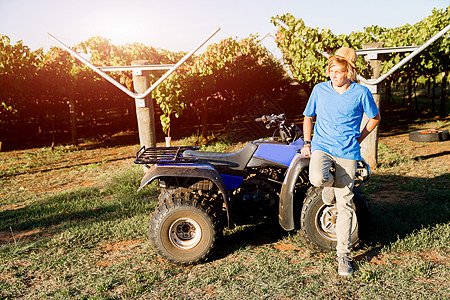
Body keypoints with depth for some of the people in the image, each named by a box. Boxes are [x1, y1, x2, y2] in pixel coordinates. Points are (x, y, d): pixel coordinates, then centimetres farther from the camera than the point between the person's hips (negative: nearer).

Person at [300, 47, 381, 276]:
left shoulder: (361, 93, -2)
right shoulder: (319, 90, 3)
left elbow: (375, 117, 14)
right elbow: (308, 117, 16)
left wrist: (358, 139, 7)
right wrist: (307, 142, 4)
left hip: (347, 153, -1)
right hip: (321, 147, 1)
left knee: (344, 205, -1)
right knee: (317, 179, -32)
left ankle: (343, 255, 15)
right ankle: (331, 184, 8)